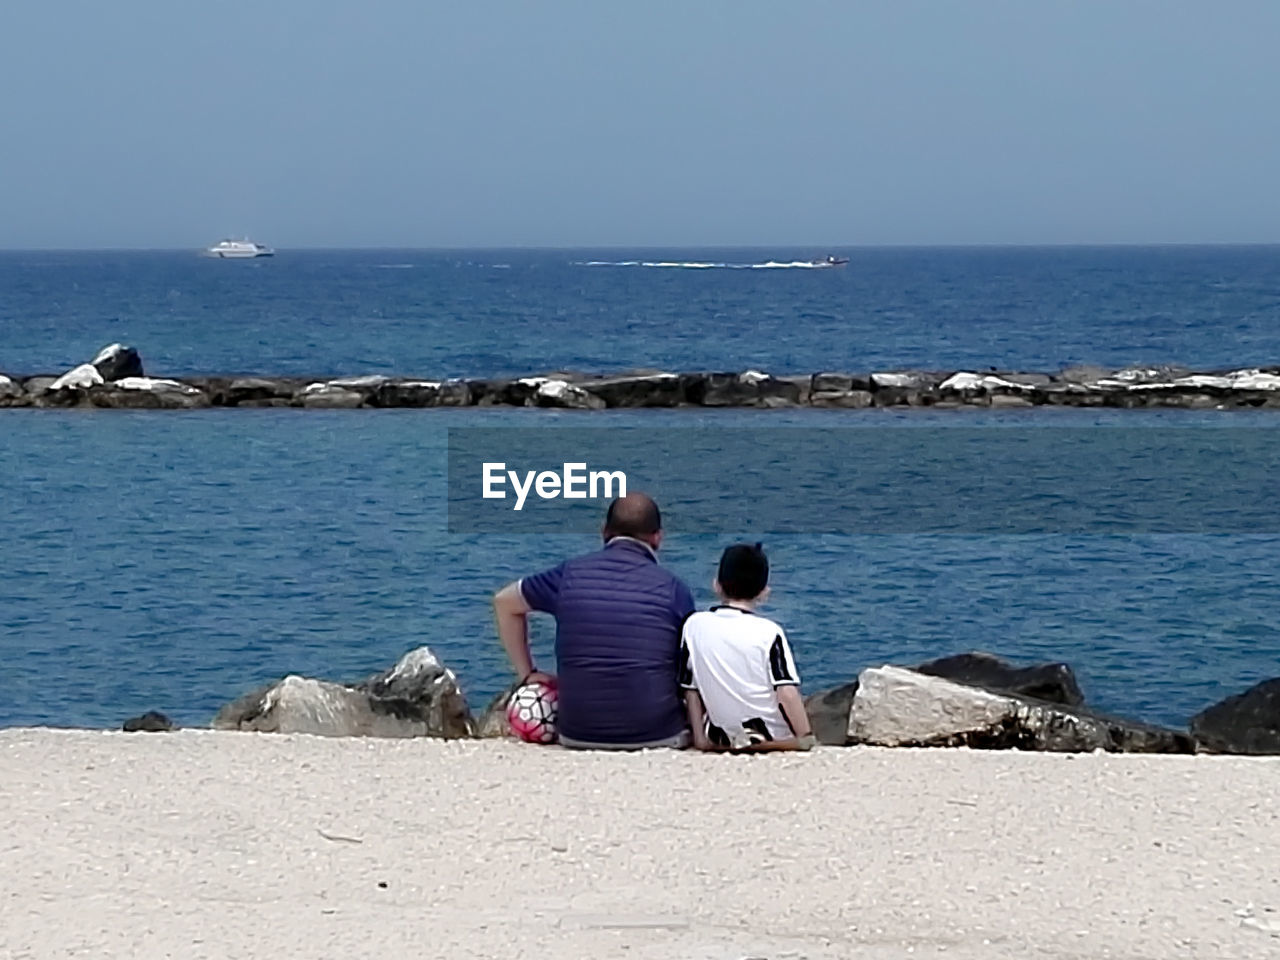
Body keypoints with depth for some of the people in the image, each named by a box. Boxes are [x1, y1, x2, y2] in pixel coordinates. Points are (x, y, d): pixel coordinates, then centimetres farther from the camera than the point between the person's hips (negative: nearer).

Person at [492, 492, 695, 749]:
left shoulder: (570, 574, 3)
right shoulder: (673, 588, -3)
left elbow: (504, 602, 16)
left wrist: (527, 673, 21)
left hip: (578, 735, 3)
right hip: (657, 735, -3)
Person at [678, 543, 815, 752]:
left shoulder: (694, 626, -2)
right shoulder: (770, 632, -11)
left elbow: (690, 689, 3)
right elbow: (787, 693, -16)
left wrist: (700, 737, 11)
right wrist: (806, 737, -8)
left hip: (721, 739, 3)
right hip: (772, 736, -3)